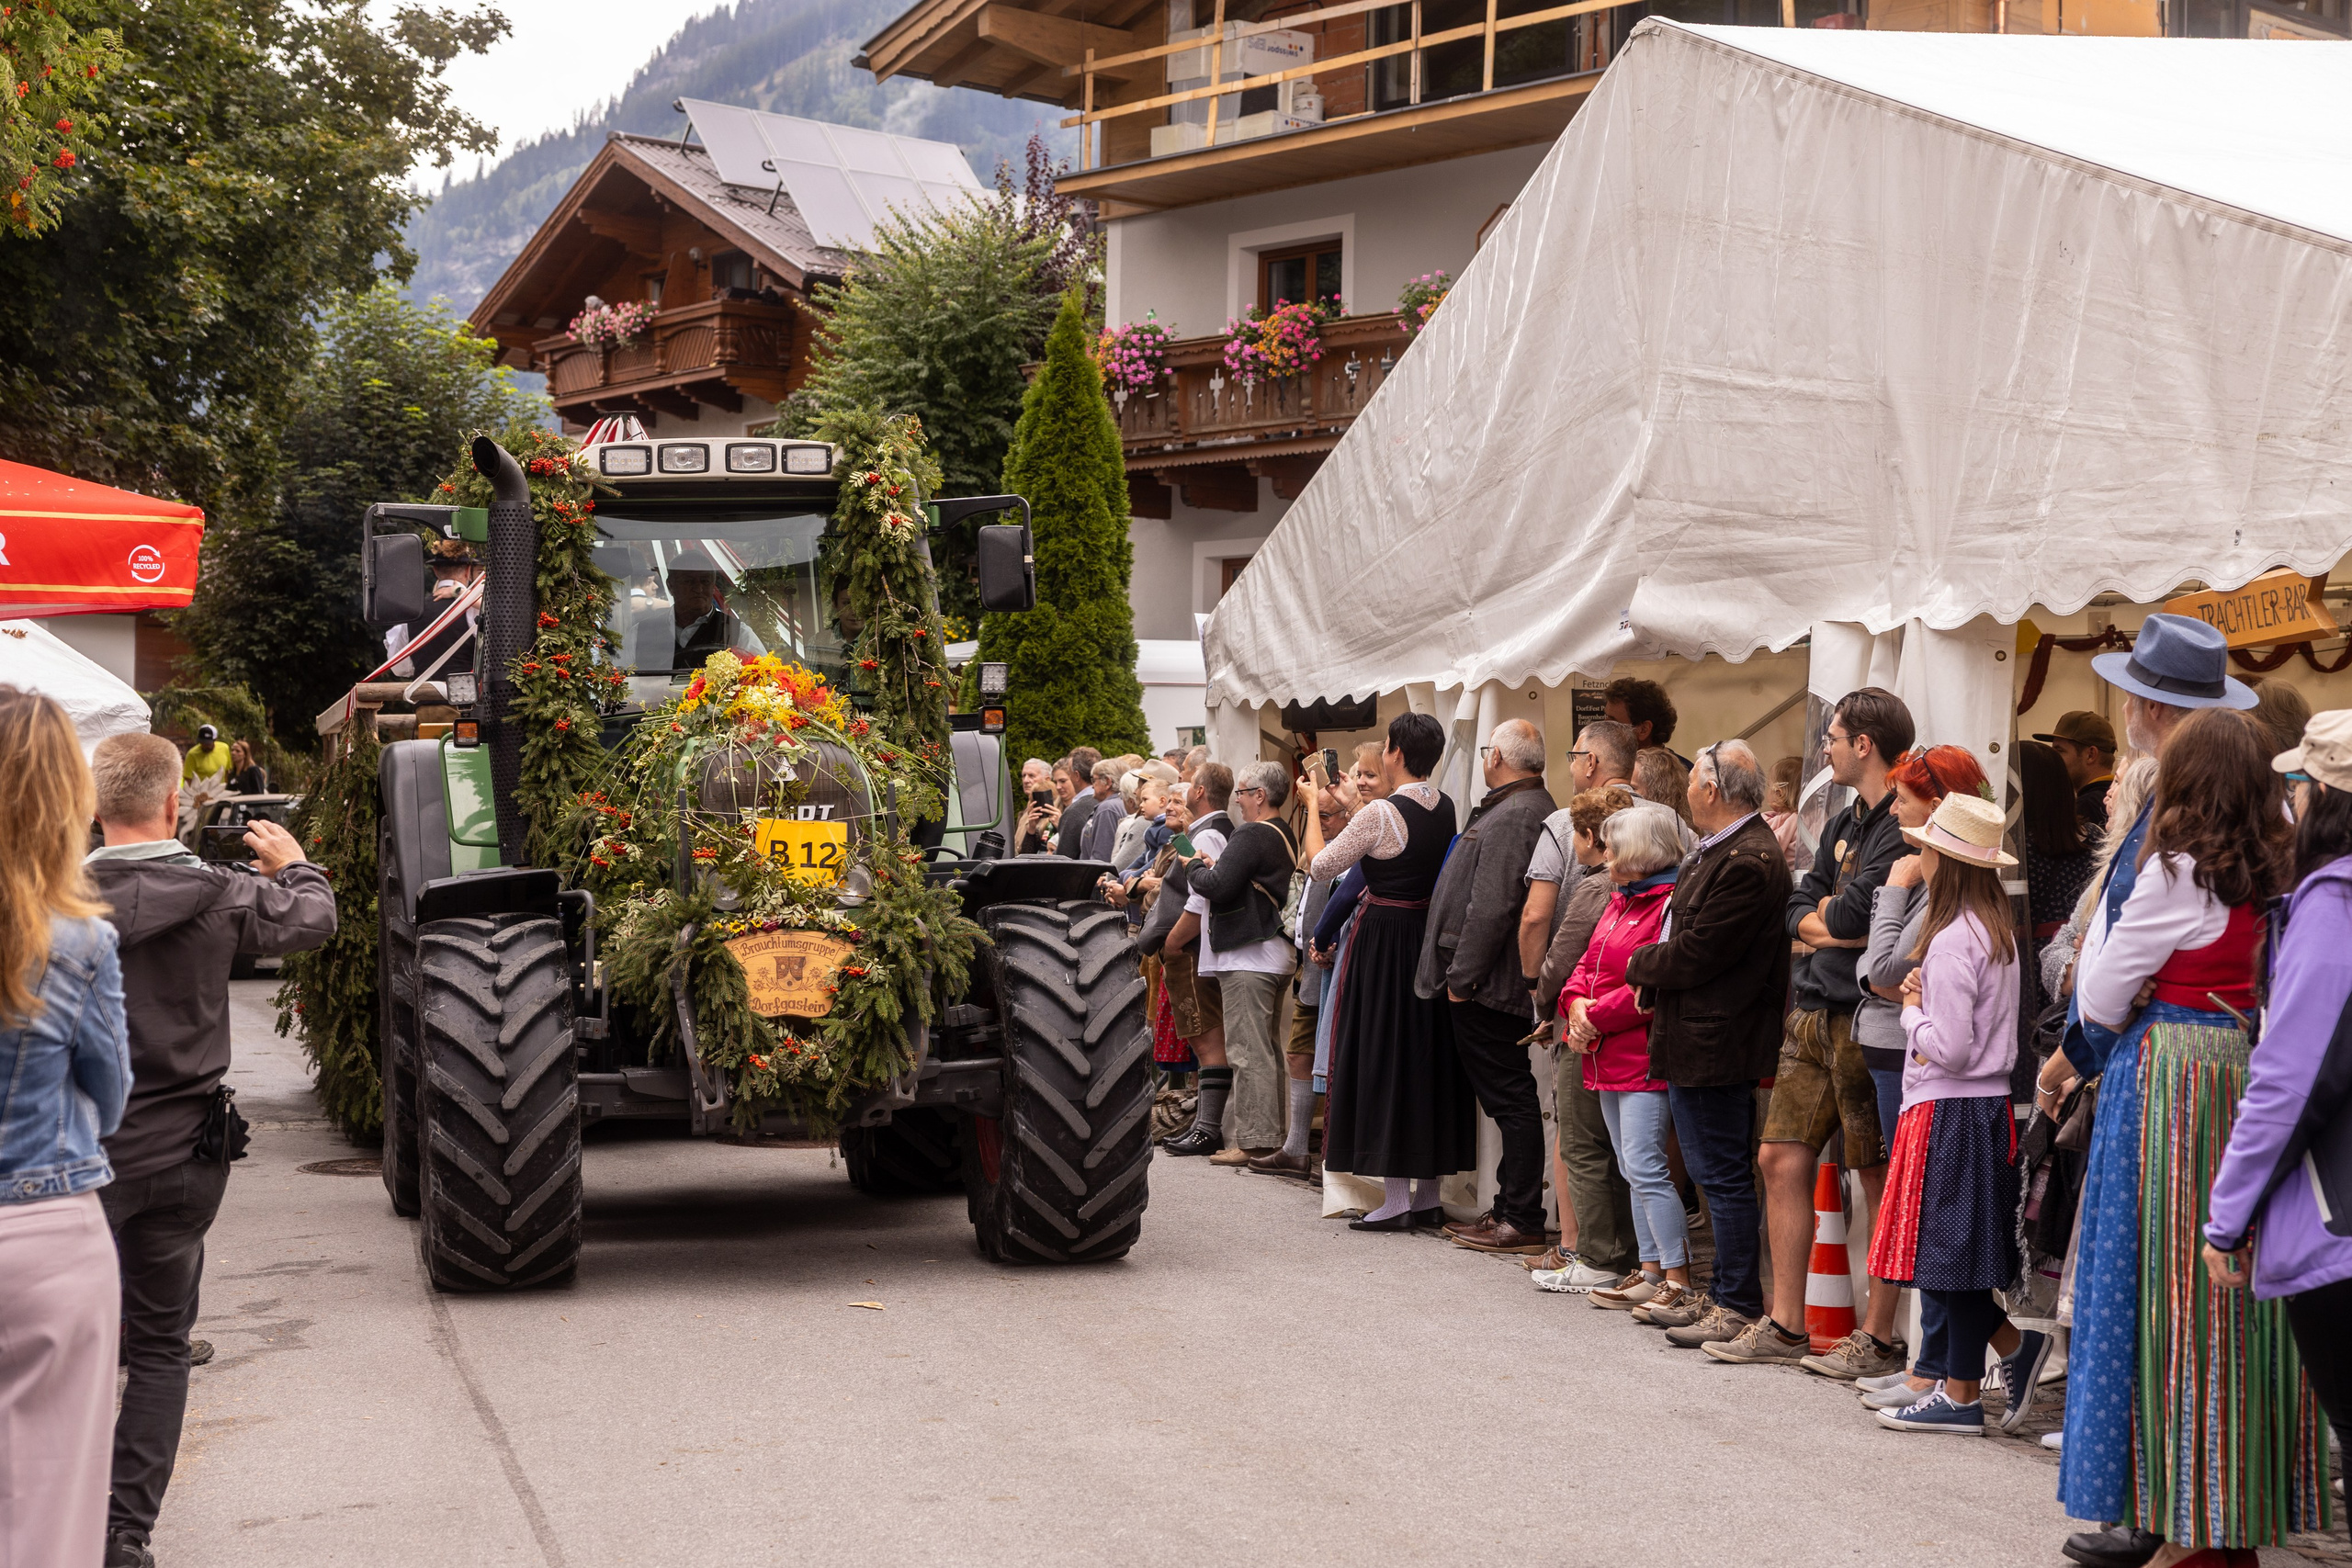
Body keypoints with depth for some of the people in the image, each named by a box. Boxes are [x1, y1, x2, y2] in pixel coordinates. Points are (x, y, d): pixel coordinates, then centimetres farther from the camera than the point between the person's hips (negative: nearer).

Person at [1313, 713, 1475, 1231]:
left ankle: (1396, 1199, -2)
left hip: (1383, 937, -7)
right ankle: (1428, 1195, 18)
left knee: (1382, 1058, -1)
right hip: (1430, 936, 7)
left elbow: (1323, 866, -9)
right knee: (1426, 1055, 13)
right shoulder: (1446, 808, 4)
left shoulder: (1381, 813, -17)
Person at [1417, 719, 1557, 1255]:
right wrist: (1461, 973, 21)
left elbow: (1492, 907, -23)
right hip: (1490, 986, 11)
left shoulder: (1515, 817, -17)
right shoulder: (1518, 809, 17)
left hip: (1490, 987, -11)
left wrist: (1461, 976, -18)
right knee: (1505, 1095, 14)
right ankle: (1510, 1210, 20)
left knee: (1510, 1098, -6)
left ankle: (1522, 1222, -3)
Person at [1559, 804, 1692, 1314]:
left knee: (1646, 1166, -12)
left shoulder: (1671, 903, -14)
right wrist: (1576, 1002, -1)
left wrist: (1596, 1017, -15)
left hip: (1644, 1059, -10)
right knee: (1632, 1169, 12)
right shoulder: (1620, 902, 19)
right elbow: (1588, 965, 20)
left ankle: (1679, 1279, -7)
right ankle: (1650, 1269, 18)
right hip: (1609, 1060, 10)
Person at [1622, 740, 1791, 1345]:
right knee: (1716, 1175, 16)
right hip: (1697, 1040, 11)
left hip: (1712, 1045, -11)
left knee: (1723, 1177, -4)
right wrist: (1656, 971, 1)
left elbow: (1695, 955, -21)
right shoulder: (1716, 848, 12)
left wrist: (1639, 965, -4)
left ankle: (1739, 1306, 3)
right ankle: (1719, 1295, 25)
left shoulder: (1748, 863, -21)